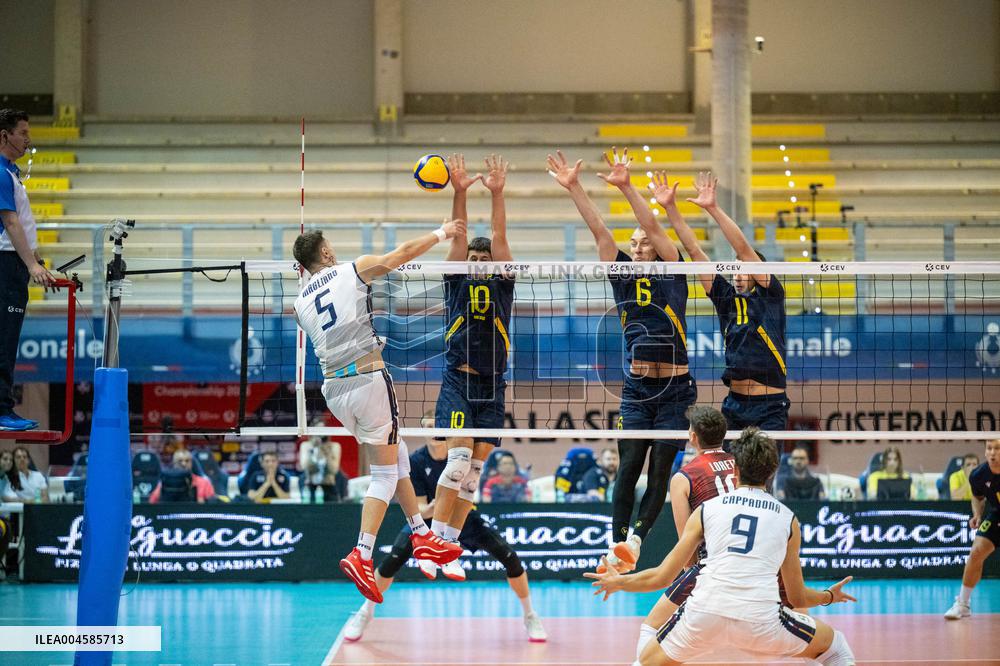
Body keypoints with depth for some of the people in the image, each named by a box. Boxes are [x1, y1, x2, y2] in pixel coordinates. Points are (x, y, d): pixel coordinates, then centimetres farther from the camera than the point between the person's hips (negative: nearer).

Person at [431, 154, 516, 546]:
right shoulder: (457, 283, 9)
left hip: (492, 386, 3)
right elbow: (459, 238, -3)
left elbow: (499, 238, 0)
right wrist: (460, 192, -14)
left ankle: (451, 536, 6)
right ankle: (434, 536, -18)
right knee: (459, 457, -18)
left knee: (476, 468, 0)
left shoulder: (502, 285, 11)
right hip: (457, 381, -3)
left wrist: (497, 194, -11)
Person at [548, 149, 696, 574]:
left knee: (660, 473, -3)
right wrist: (573, 188, -9)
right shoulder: (623, 277, 8)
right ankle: (617, 546, -11)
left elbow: (654, 226, -11)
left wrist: (626, 187, -22)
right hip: (636, 389, 2)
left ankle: (635, 540, -4)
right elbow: (599, 231, -1)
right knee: (629, 467, -7)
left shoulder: (673, 275, 1)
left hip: (675, 389, -2)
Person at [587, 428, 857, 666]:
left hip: (704, 613, 1)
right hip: (760, 622, 0)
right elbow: (798, 598, 25)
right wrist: (830, 596, 48)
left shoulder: (707, 509, 17)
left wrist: (616, 582, 38)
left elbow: (660, 578, 19)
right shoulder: (788, 519, 17)